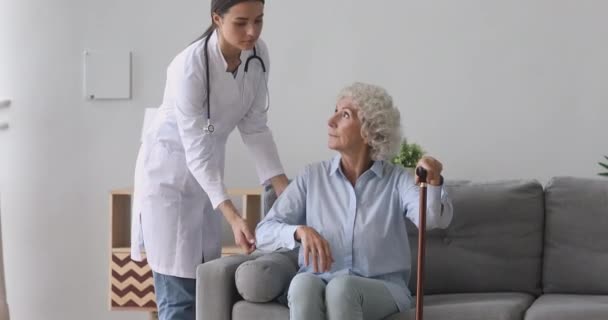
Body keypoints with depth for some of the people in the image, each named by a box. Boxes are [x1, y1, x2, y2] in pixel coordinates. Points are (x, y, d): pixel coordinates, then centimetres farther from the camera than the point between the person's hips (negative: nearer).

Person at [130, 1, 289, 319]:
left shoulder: (258, 55, -11)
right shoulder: (189, 66, -29)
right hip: (169, 171, -6)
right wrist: (233, 217, -35)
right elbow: (196, 150, -29)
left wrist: (285, 190, -12)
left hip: (208, 169, 7)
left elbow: (254, 127, -4)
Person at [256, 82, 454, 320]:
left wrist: (433, 183, -42)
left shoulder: (397, 179, 2)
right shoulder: (312, 177, 8)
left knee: (341, 287, -36)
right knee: (303, 284, -35)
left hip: (382, 290, -1)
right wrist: (301, 231, -20)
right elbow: (264, 233, 2)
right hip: (318, 286, 2)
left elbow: (433, 218, -19)